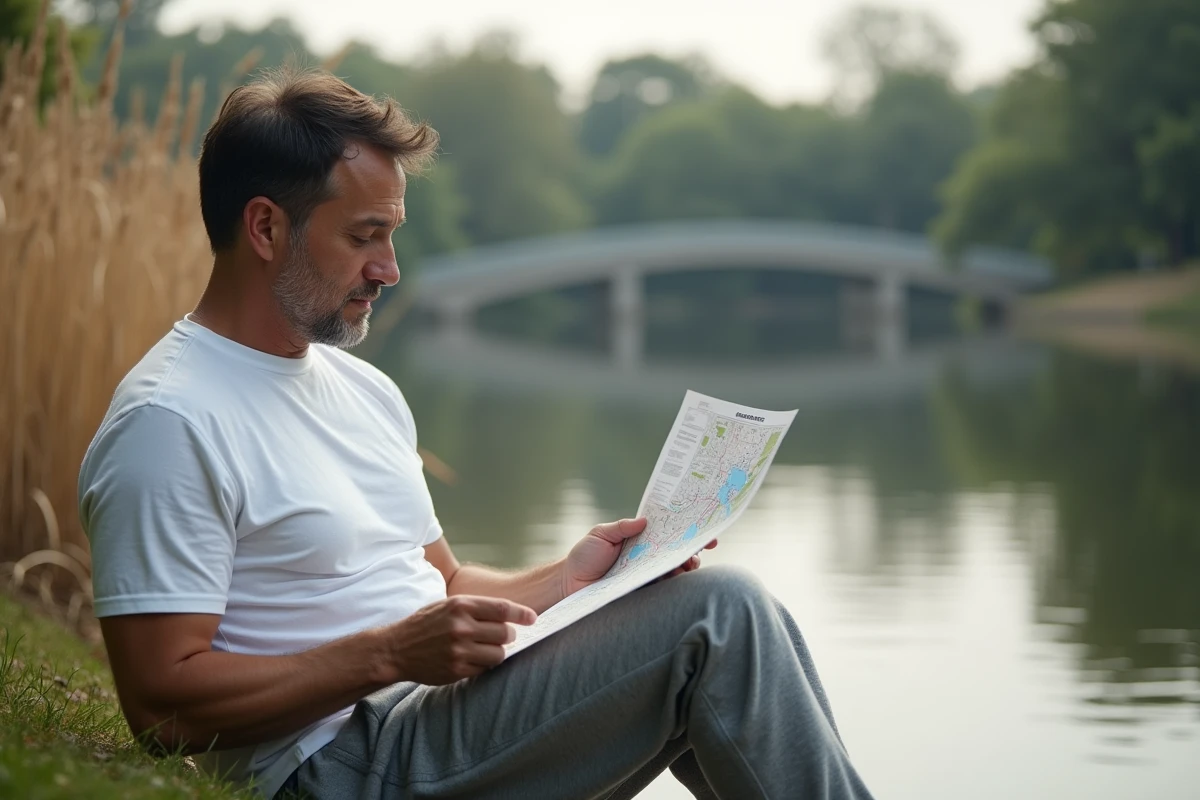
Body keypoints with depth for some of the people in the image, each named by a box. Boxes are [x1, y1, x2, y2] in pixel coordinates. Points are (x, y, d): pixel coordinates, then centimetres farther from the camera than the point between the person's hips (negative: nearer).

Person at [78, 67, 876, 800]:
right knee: (718, 612, -15)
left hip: (439, 719, 9)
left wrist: (566, 579, 6)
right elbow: (161, 704, -18)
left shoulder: (364, 390, 18)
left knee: (748, 625, -1)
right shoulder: (168, 424, -13)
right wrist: (393, 654, -21)